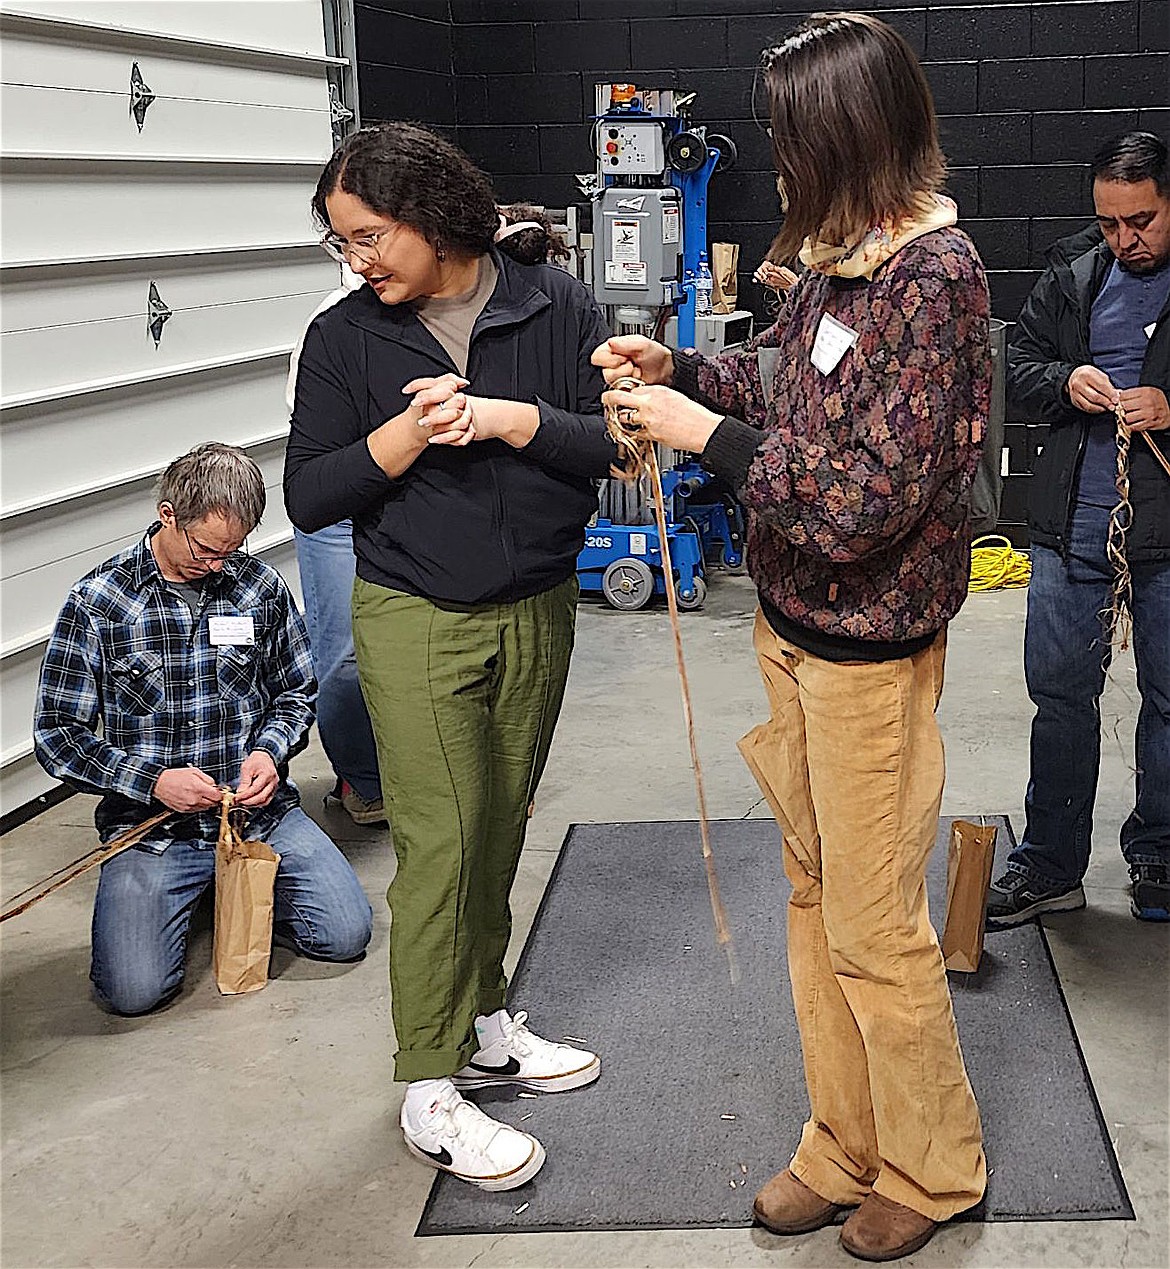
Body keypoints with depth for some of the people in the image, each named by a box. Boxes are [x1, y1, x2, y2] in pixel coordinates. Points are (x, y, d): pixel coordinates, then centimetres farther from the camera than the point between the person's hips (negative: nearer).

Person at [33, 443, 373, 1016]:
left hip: (261, 812, 3)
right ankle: (179, 893, 14)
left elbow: (295, 691, 14)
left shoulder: (260, 587, 0)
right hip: (151, 827, -2)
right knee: (134, 989, -20)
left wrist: (270, 750, -7)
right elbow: (58, 736, -5)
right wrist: (153, 781, -18)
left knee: (346, 934, -11)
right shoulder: (97, 602, -8)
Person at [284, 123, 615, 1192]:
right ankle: (430, 1091, 6)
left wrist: (513, 419, -21)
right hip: (415, 623, -2)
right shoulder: (345, 339, -3)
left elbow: (618, 440, -8)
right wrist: (405, 434, -19)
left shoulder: (556, 307, -3)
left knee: (501, 826, 13)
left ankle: (484, 1024, 31)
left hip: (537, 617, 2)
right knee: (441, 842, -4)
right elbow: (308, 497, -5)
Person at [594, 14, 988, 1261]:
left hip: (868, 651, -9)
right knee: (813, 894, 17)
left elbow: (862, 498, -25)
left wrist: (708, 434, -18)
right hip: (791, 621, 9)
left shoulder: (935, 276, -21)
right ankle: (846, 1148, 33)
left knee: (872, 929, 4)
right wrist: (674, 367, 9)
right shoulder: (841, 256, 5)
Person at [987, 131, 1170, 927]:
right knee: (1060, 694, 8)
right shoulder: (1075, 277, 7)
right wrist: (1065, 382, -8)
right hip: (1073, 527, 4)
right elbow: (1020, 365, 14)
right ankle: (1052, 867, 20)